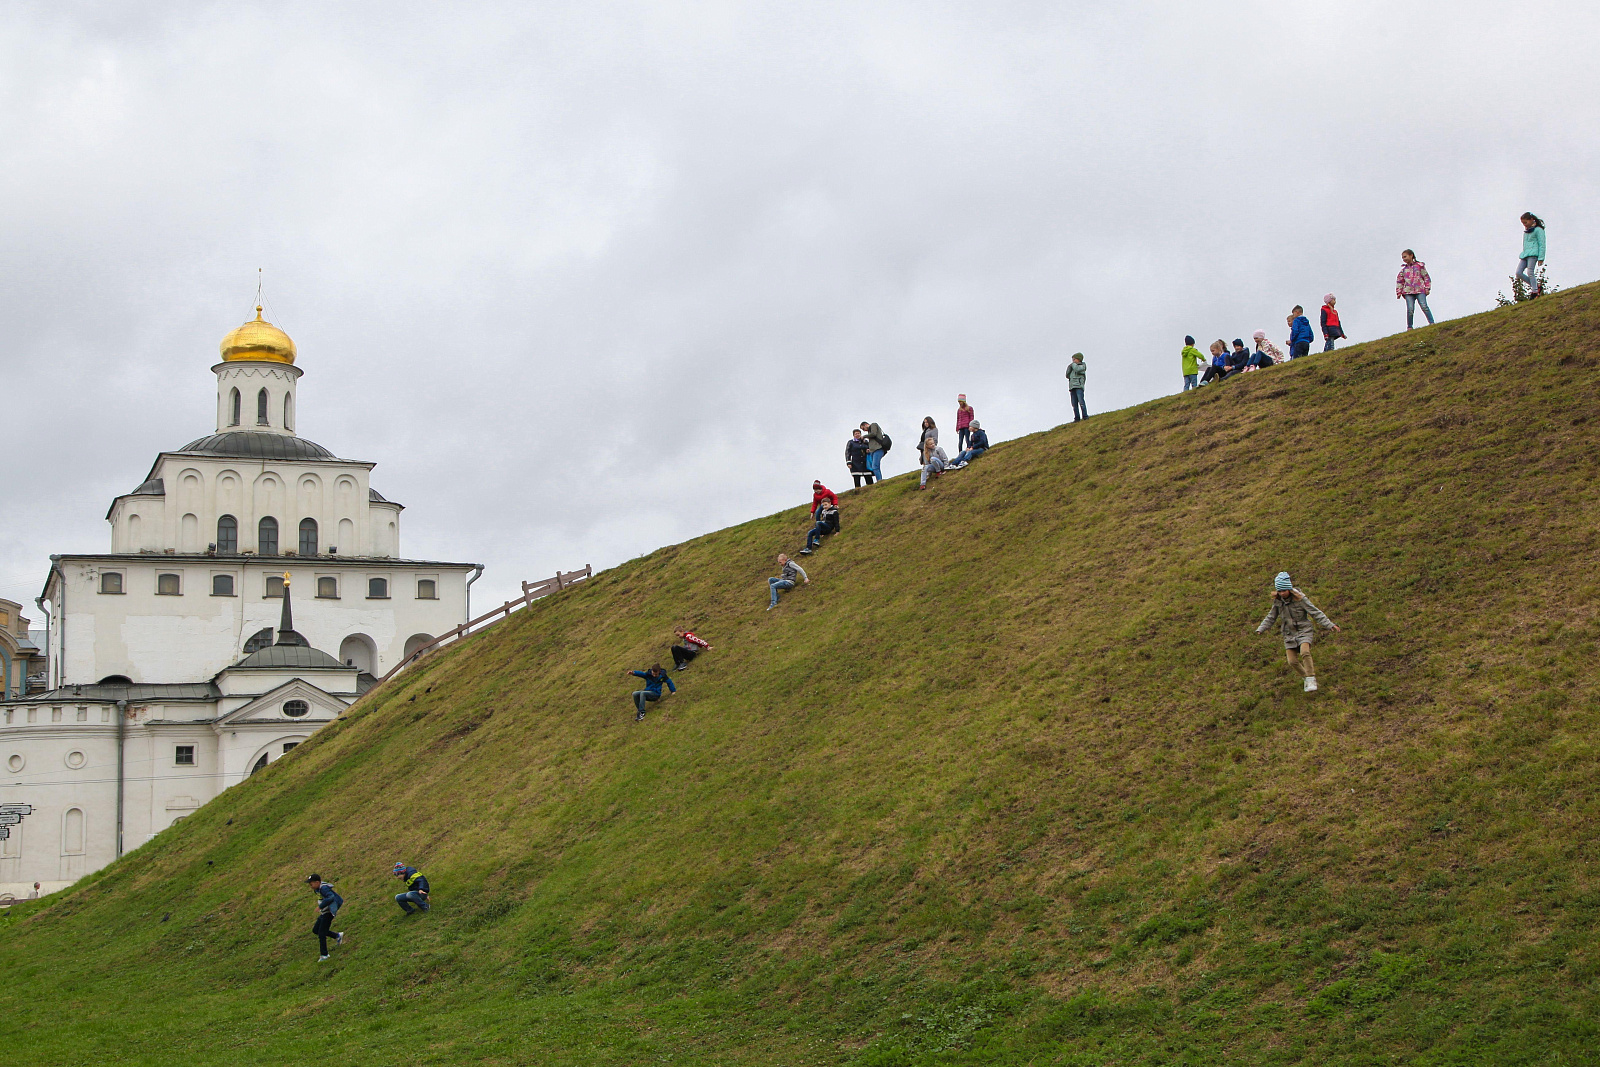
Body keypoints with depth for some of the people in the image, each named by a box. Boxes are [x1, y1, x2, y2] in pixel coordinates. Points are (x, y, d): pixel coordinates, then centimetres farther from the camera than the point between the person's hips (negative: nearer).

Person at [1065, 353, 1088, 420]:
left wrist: (1073, 364, 5)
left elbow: (1077, 369, -13)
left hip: (1079, 386, -6)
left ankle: (1085, 416, -15)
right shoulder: (1072, 368, 26)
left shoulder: (1082, 366, 8)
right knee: (1074, 403, -2)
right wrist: (1069, 367, 8)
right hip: (1072, 387, 6)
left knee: (1081, 401, -17)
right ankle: (1077, 417, -3)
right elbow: (1067, 376, 18)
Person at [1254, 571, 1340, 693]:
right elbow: (1271, 617, 15)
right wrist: (1260, 629, 7)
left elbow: (1316, 612, -12)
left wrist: (1330, 625, -17)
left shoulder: (1300, 599, -13)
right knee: (1292, 661, -5)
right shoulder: (1277, 601, 1)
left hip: (1303, 631, -4)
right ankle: (1306, 676, 20)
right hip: (1289, 634, 4)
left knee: (1305, 652, -29)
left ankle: (1311, 680, -20)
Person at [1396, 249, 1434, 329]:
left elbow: (1426, 277, 10)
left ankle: (1431, 323, -18)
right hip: (1408, 291, 2)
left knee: (1424, 306, -17)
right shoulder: (1404, 269, 20)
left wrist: (1427, 288, 1)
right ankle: (1409, 327, -5)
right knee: (1410, 309, -10)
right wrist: (1399, 292, 12)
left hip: (1420, 290, -2)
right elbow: (1399, 281, 21)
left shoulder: (1419, 266, 12)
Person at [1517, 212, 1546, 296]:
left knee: (1530, 272, -16)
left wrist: (1541, 258, -12)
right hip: (1524, 254, 8)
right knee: (1518, 273, -5)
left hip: (1533, 254, -8)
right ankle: (1536, 286, 3)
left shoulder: (1538, 230, -1)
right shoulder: (1526, 231, 22)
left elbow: (1541, 244, -6)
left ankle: (1535, 291, -11)